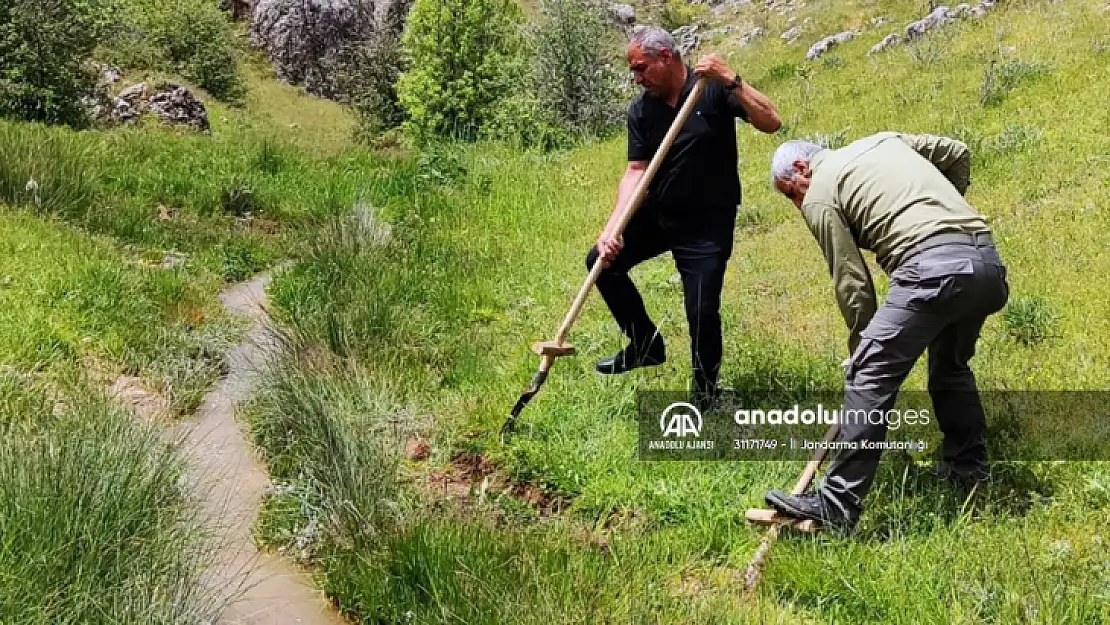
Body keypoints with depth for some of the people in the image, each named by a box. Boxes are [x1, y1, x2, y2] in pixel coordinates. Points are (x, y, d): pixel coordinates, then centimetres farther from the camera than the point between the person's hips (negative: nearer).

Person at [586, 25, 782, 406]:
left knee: (702, 311, -12)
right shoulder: (640, 110, -3)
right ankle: (646, 345, 22)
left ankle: (705, 395, 13)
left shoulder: (714, 89, -13)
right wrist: (613, 227, -20)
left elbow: (771, 122, -21)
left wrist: (731, 80, -32)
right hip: (658, 214, 5)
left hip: (708, 222, -5)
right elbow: (637, 171, -7)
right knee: (602, 261, 4)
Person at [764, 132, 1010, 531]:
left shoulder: (819, 195, 6)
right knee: (952, 366, 29)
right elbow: (957, 153, 30)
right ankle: (968, 466, 39)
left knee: (869, 377, -8)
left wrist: (862, 345, 14)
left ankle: (836, 505, -10)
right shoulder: (885, 140, 27)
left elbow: (851, 282, 4)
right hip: (988, 262, 8)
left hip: (933, 268, -8)